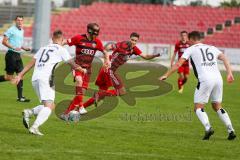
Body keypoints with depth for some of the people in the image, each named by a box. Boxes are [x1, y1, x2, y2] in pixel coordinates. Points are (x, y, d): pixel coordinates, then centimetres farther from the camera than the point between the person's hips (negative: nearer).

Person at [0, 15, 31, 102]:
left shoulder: (22, 31, 16)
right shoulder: (11, 30, -10)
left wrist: (24, 48, 14)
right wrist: (14, 47, -23)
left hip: (18, 56, 8)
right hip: (11, 55, -8)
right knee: (9, 77, -8)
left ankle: (20, 97, 3)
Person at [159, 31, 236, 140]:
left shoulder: (191, 49, 11)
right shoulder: (212, 48, 23)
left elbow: (178, 64, 5)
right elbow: (224, 58, 10)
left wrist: (166, 75, 11)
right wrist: (229, 73, 4)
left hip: (205, 80, -5)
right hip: (218, 78, 5)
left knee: (198, 108, 2)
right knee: (217, 107, 18)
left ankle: (208, 127, -23)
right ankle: (231, 130, 5)